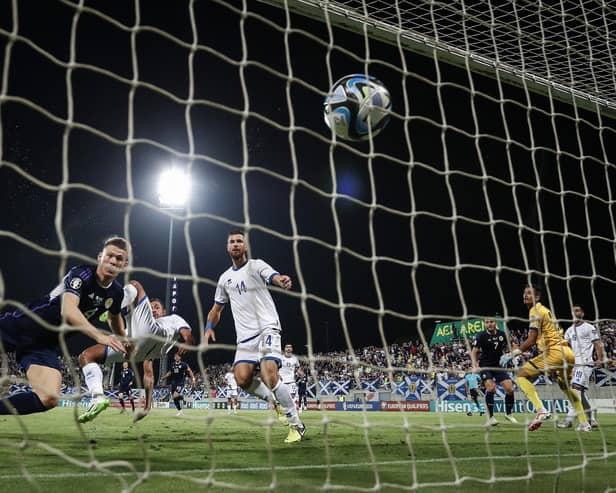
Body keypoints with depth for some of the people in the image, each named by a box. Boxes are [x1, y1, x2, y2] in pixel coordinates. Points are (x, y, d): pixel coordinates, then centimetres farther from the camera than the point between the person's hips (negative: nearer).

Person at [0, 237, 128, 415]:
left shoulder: (116, 292, 3)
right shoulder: (81, 274, -17)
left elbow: (114, 317, 27)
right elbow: (68, 310, -33)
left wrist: (124, 344, 28)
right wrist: (99, 336, -40)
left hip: (46, 346, 5)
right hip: (20, 327, -4)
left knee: (49, 399, -16)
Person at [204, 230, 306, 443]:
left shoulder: (256, 266, 2)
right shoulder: (224, 278, 17)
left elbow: (273, 276, -20)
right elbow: (216, 308, 26)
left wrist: (282, 280, -46)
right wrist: (209, 327, 7)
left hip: (267, 329, -5)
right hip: (244, 336, 5)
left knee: (269, 375, -21)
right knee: (242, 379, -15)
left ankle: (296, 424, -6)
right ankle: (274, 402, 13)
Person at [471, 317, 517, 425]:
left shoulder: (501, 335, 2)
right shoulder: (481, 336, -9)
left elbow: (506, 348, 16)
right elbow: (474, 352, -8)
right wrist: (475, 366, -22)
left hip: (497, 366, 4)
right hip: (484, 366, -4)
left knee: (509, 388, -7)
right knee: (491, 387, -25)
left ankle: (508, 414, 18)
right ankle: (490, 417, -15)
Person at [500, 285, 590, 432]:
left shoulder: (535, 310, -4)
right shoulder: (545, 310, 24)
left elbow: (532, 339, -11)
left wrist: (513, 353, -6)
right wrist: (519, 349, 20)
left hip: (555, 352, -10)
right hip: (568, 353, 10)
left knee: (521, 374, -7)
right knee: (565, 386, 31)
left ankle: (541, 411, -21)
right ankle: (584, 423, 33)